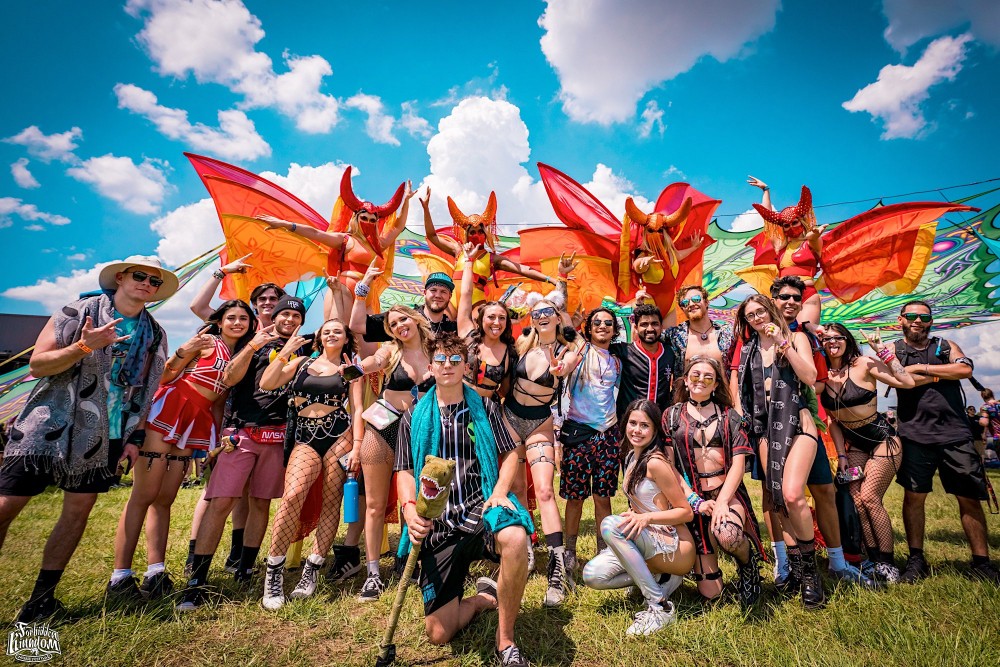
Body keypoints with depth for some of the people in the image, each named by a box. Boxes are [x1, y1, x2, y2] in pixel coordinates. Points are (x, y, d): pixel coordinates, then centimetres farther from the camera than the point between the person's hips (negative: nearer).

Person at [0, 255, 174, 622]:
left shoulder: (155, 335, 6)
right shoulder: (77, 313, -3)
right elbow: (37, 365, -6)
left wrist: (135, 436, 2)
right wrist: (84, 346, -23)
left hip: (103, 439, 3)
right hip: (48, 427, -2)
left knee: (78, 511, 6)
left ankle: (42, 595, 21)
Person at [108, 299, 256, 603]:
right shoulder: (208, 342, -1)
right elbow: (164, 376, -7)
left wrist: (216, 437, 12)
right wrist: (182, 353, -25)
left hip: (199, 421, 6)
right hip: (169, 409, -5)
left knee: (165, 499, 7)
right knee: (144, 495, -6)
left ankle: (156, 574, 7)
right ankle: (120, 577, -2)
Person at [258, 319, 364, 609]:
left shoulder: (350, 370, 11)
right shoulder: (301, 362, 16)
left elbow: (357, 409, 3)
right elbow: (266, 384, 4)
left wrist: (357, 447, -7)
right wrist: (285, 352, -1)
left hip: (339, 436, 0)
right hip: (304, 438, 1)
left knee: (331, 503, -1)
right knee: (292, 494, -21)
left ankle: (312, 570, 12)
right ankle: (274, 571, -8)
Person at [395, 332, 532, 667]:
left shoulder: (485, 408, 7)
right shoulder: (413, 418, 8)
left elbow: (510, 454, 7)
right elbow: (405, 472, 7)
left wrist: (500, 492, -10)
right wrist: (410, 510, -12)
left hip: (480, 511, -1)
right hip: (439, 526, 2)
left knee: (515, 538, -37)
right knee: (438, 633, -2)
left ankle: (505, 639, -11)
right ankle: (483, 597, 31)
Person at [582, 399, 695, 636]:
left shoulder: (655, 462, -18)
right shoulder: (631, 456, 7)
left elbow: (686, 511, -14)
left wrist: (646, 518, -27)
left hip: (677, 549, -7)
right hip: (651, 542, 7)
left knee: (610, 524, -31)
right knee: (592, 574, -11)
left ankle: (660, 606, -18)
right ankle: (661, 577, 7)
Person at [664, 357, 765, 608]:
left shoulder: (729, 416, 6)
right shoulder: (672, 416, 4)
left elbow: (738, 463, -2)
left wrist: (722, 501, -17)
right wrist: (696, 502, -12)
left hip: (728, 491, 1)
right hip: (692, 496, 0)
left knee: (728, 535, -36)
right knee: (710, 592, -5)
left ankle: (748, 562, 2)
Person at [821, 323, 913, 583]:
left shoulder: (863, 364, -13)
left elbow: (907, 383, -23)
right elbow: (833, 420, 5)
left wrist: (883, 351, -22)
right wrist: (841, 455, 2)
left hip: (883, 439, -5)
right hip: (854, 444, 5)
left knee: (869, 497, -11)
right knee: (856, 499, -3)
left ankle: (888, 563, 6)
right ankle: (874, 561, 11)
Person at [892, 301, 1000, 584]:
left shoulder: (946, 345, 15)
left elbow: (965, 369, -4)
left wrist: (922, 368, -6)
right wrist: (938, 376, -4)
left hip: (955, 433, 2)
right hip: (915, 435, -2)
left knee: (970, 498, 4)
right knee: (913, 496, 1)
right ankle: (916, 559, 12)